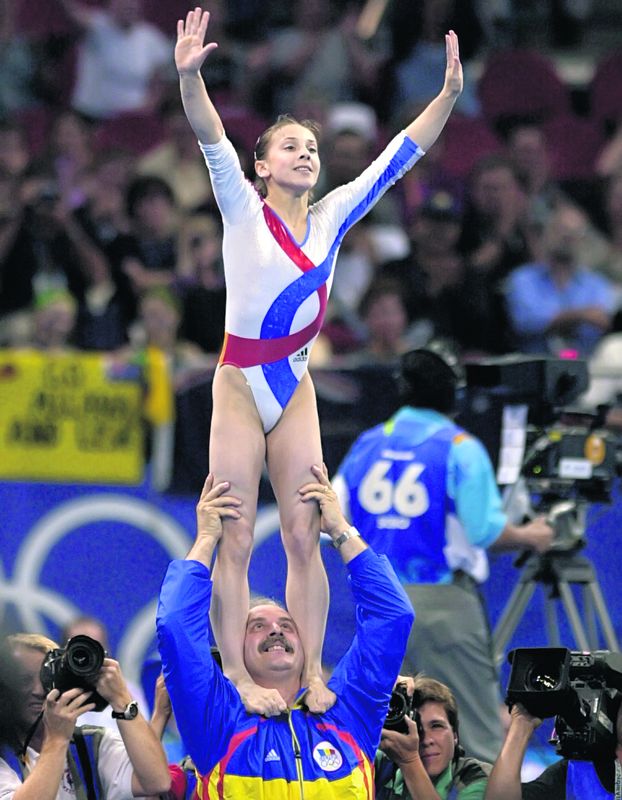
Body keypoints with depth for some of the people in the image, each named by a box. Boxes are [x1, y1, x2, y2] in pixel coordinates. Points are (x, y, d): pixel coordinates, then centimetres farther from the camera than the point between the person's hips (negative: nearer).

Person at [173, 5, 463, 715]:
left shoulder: (330, 218, 6)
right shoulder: (243, 212, -6)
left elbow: (398, 157, 4)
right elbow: (211, 139, -21)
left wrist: (450, 94, -5)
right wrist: (188, 76, -37)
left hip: (295, 390, 4)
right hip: (240, 387, -4)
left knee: (305, 536, 2)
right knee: (236, 539, -4)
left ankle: (313, 674, 4)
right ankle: (238, 677, -5)